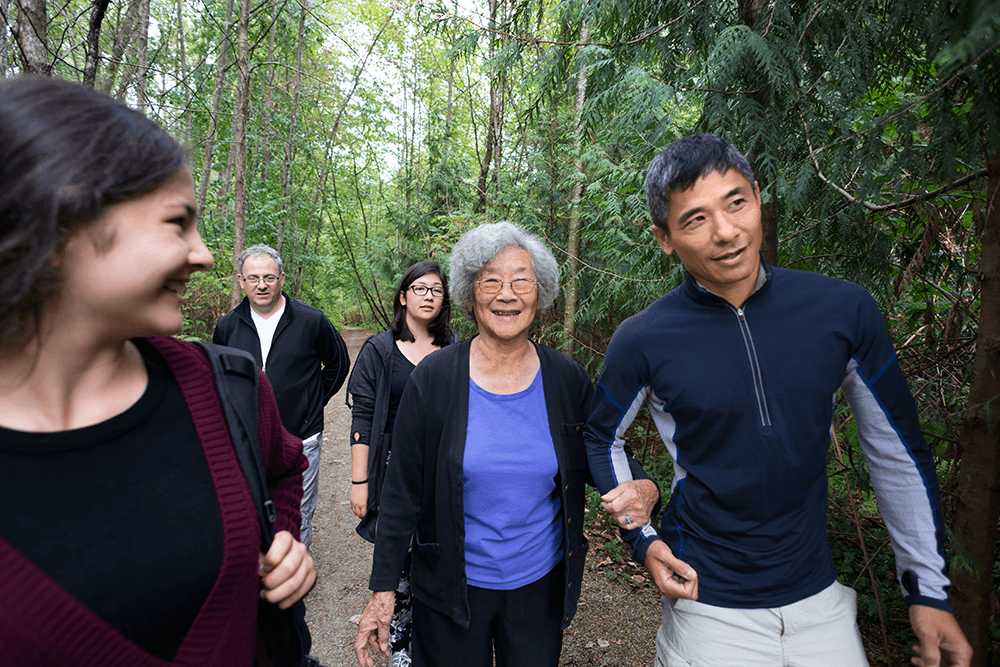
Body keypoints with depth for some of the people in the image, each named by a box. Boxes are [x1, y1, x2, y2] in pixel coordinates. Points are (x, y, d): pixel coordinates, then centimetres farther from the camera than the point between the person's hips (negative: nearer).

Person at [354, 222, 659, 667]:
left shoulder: (568, 380, -8)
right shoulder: (433, 379, -13)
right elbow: (403, 489, -8)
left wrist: (642, 488, -18)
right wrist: (382, 588, -7)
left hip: (541, 582, 2)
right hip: (451, 587, -1)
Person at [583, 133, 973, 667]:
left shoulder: (843, 311, -10)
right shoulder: (642, 341, -16)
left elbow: (897, 450, 2)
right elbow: (602, 438, 2)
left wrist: (929, 588, 6)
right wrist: (642, 537, -7)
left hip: (819, 596, 3)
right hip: (708, 606, -2)